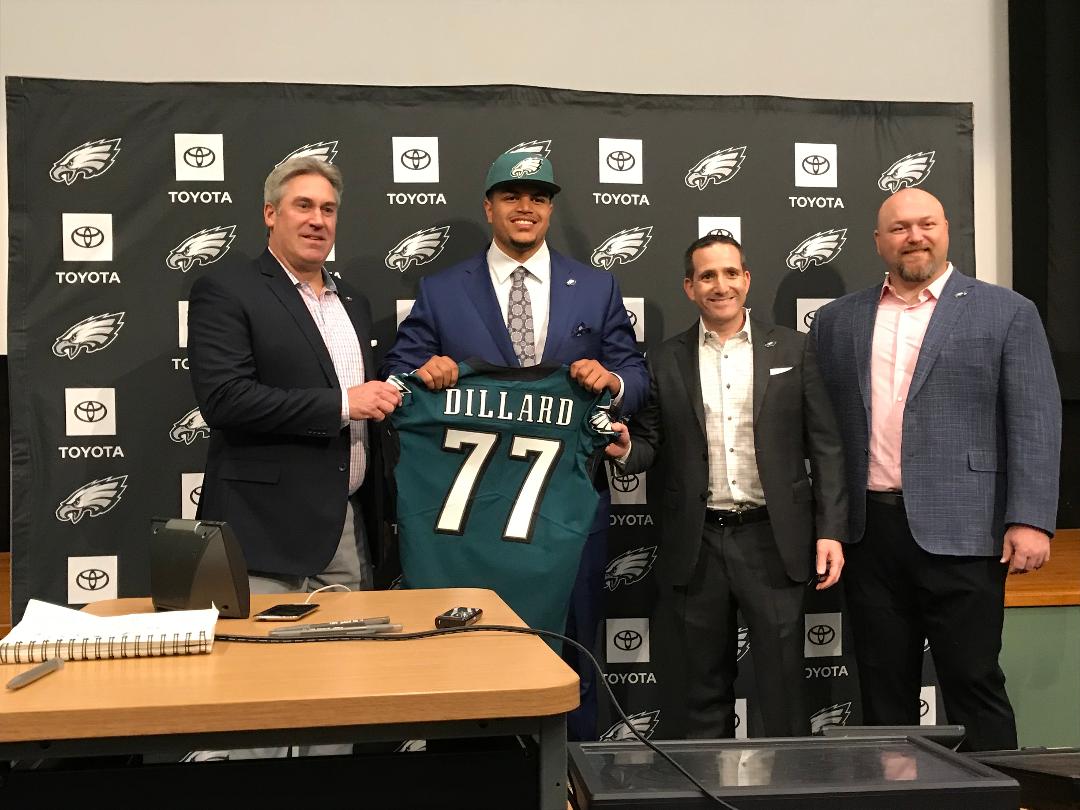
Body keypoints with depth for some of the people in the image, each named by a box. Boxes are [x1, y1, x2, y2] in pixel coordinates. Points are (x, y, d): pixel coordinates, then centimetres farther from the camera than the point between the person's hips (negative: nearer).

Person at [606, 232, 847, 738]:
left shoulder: (791, 350, 4)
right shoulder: (667, 361, 6)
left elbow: (824, 446, 3)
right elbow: (651, 445, 6)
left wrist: (830, 530, -4)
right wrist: (624, 449, -16)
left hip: (772, 540, -1)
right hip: (697, 545, 1)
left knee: (782, 686, 3)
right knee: (705, 689, 12)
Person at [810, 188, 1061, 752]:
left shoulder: (1006, 312, 3)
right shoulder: (836, 321, 12)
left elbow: (1035, 422, -3)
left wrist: (1030, 520, -11)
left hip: (958, 531, -3)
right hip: (869, 530, 3)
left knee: (973, 682, 2)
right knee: (882, 689, 11)